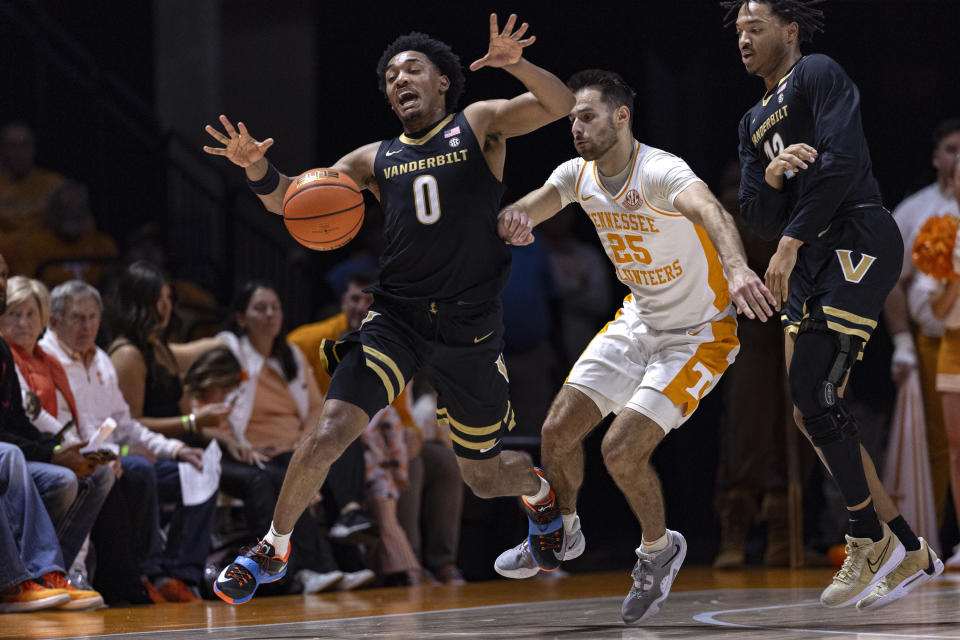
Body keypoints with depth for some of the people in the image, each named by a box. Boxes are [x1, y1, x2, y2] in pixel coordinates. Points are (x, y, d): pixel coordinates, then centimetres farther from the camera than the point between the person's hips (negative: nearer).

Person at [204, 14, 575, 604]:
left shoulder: (479, 125, 5)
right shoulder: (376, 159, 11)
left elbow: (560, 107, -9)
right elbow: (291, 201, 8)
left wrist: (514, 65, -28)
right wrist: (257, 168, -15)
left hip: (471, 327, -1)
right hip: (397, 317, 1)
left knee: (485, 477, 12)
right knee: (329, 433, -18)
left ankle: (540, 487, 49)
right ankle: (273, 549, 1)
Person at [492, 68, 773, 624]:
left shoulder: (661, 172, -29)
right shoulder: (579, 175, -5)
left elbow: (711, 212, -49)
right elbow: (520, 214, -6)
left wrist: (737, 268, -71)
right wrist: (513, 218, -34)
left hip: (699, 335, -7)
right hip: (639, 323, 7)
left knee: (621, 450, -16)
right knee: (558, 430, 4)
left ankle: (660, 550, 12)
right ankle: (562, 535, 32)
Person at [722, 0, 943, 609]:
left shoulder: (818, 74, 0)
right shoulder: (754, 123, 25)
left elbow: (842, 160, -14)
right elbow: (757, 215, 15)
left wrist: (790, 242, -15)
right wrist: (772, 175, -8)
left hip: (857, 240, -9)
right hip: (810, 262, 9)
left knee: (814, 391, -17)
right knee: (813, 409, 3)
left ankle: (871, 540, -5)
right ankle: (910, 552, 8)